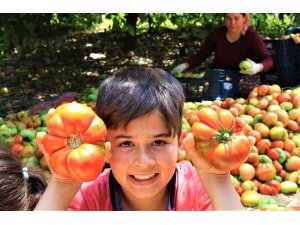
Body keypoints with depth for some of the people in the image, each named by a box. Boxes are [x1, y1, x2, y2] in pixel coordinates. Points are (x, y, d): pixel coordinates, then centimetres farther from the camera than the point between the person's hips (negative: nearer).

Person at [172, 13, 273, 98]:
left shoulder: (251, 36, -9)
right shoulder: (217, 34, -1)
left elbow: (268, 60, -14)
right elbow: (200, 56, 4)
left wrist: (258, 67, -39)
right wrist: (185, 65, -15)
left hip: (241, 77, -2)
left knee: (249, 86, -35)